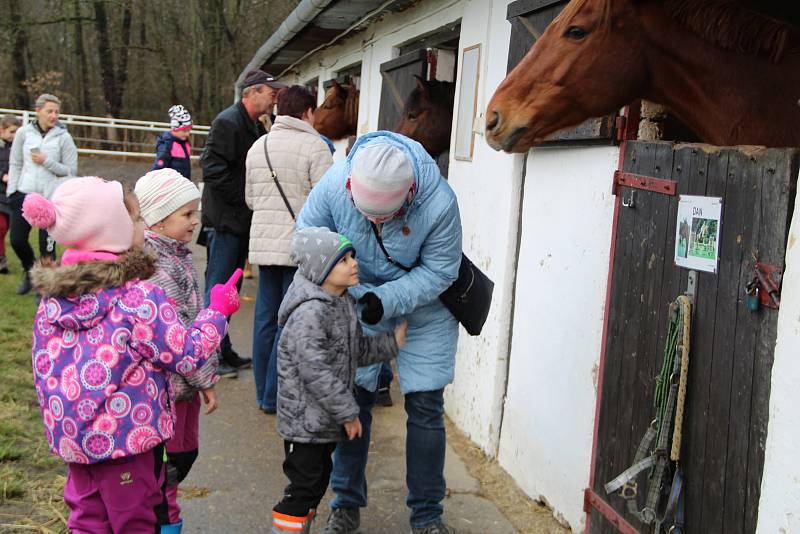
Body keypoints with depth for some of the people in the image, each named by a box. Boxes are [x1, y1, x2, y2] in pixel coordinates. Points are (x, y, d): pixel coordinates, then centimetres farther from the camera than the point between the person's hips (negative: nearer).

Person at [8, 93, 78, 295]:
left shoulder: (63, 137, -3)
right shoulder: (24, 132, 3)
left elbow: (71, 170, -2)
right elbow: (15, 164, 11)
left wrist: (46, 161, -14)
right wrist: (12, 191, 5)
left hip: (52, 197, -3)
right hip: (25, 193, 3)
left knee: (47, 244, -3)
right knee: (17, 240, 4)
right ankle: (30, 271, 34)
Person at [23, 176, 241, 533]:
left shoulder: (53, 297, 0)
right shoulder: (139, 297, -21)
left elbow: (43, 367, 8)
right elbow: (186, 356, -16)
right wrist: (218, 310, -4)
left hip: (72, 437, 6)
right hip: (127, 438, -6)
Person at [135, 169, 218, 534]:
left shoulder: (176, 254, 9)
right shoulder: (154, 263, -22)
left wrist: (204, 371, 17)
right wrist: (206, 378, -17)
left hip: (184, 380, 10)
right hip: (165, 382, -10)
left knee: (186, 452, 20)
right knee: (169, 460, 5)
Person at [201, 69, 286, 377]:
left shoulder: (255, 126, 16)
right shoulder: (228, 122, -13)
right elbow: (213, 169, -20)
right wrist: (244, 199, -17)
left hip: (242, 220, 9)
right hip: (225, 220, -9)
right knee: (218, 287, -4)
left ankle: (224, 353, 22)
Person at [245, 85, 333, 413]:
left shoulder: (257, 147, 12)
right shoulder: (314, 146, -8)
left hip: (263, 244, 6)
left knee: (266, 317, 12)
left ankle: (264, 393, 21)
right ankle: (274, 396, 6)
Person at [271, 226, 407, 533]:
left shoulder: (344, 303, 7)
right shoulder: (309, 313, -25)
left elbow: (357, 350, 17)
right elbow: (315, 372, -28)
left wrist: (391, 343, 4)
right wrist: (348, 412, -21)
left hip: (326, 417, 9)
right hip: (304, 419, -9)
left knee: (318, 481, 21)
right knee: (304, 486, -1)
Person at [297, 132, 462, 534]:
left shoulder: (439, 203, -33)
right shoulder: (333, 183, -26)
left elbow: (439, 271, -21)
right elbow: (307, 236, -8)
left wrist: (388, 299, -32)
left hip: (424, 308, -1)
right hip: (359, 302, 2)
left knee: (425, 407, 1)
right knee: (354, 398, 6)